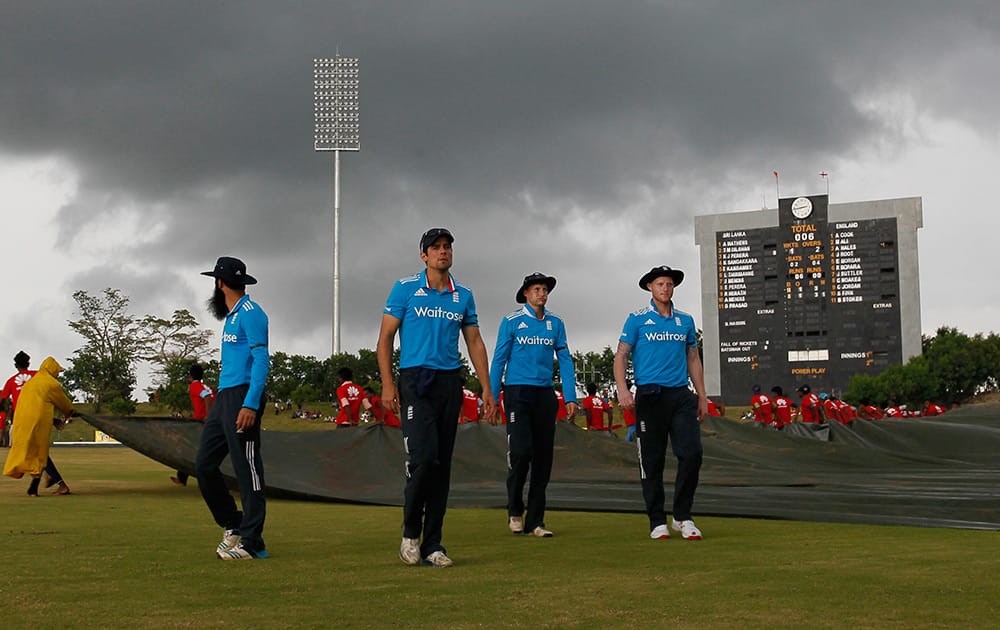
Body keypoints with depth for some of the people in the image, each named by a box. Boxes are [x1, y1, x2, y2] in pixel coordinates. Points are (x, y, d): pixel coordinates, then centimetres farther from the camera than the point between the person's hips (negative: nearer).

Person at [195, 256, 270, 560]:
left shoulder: (250, 313, -9)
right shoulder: (231, 316, 20)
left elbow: (262, 360, -17)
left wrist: (250, 404, -25)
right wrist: (222, 400, 19)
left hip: (243, 397, -10)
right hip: (223, 398, 10)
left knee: (247, 468, -7)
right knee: (205, 464, 10)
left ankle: (252, 544, -4)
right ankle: (233, 526, 22)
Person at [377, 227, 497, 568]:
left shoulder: (464, 296, 13)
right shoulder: (406, 288, 3)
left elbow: (475, 343, 16)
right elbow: (385, 338, 1)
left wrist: (487, 389, 8)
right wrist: (388, 384, -9)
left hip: (450, 383, 4)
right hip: (415, 381, -4)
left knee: (443, 464, 4)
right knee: (423, 457, -17)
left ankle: (432, 544, 10)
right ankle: (410, 533, 3)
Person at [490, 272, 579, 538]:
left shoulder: (555, 323, 11)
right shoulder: (512, 321, 2)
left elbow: (565, 359, 10)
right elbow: (499, 359, 2)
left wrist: (570, 397, 1)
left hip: (545, 394, 4)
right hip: (518, 393, -4)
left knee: (543, 456, 3)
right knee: (520, 450, -16)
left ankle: (535, 521, 9)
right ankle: (515, 511, 4)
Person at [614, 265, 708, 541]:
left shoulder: (685, 320, 16)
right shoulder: (637, 319, 4)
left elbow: (693, 359, 20)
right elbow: (621, 355, 0)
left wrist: (702, 396, 14)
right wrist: (622, 389, -15)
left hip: (682, 394, 3)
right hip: (650, 394, -3)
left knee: (692, 454, -8)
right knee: (652, 461, 1)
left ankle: (682, 517, 5)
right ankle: (657, 522, 10)